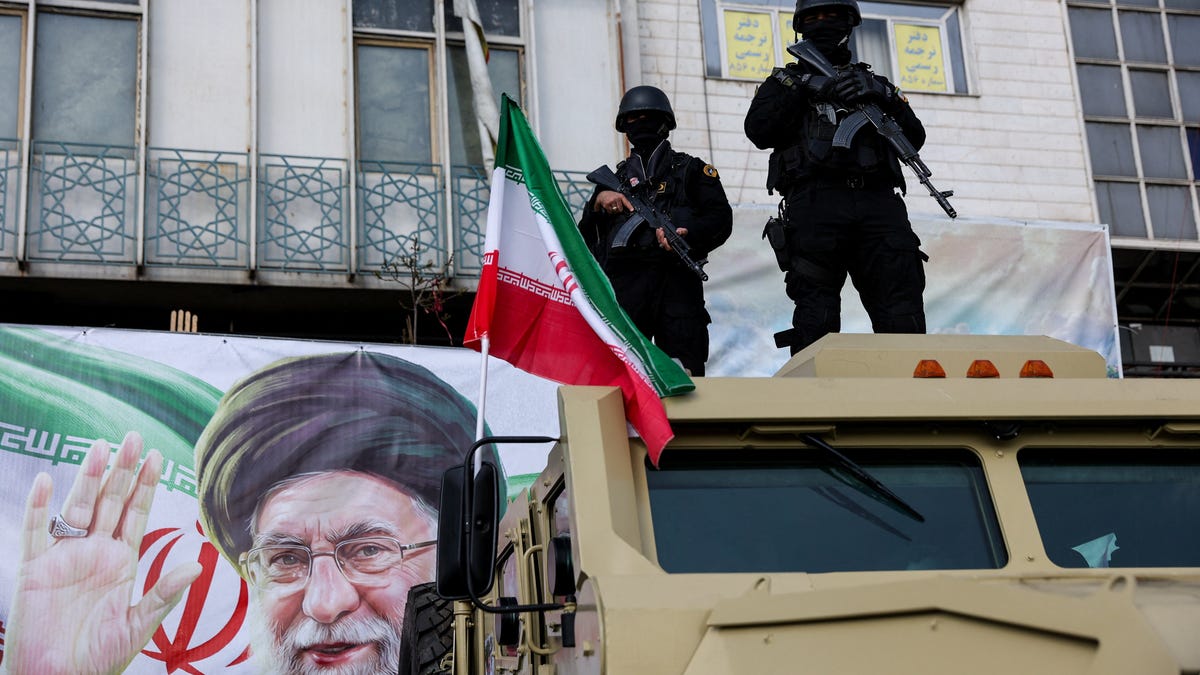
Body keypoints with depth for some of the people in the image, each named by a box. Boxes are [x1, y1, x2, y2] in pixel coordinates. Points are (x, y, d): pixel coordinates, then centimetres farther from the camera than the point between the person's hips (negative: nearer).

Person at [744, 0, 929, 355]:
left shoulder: (872, 82, 28)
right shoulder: (787, 80, 23)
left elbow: (915, 138, 14)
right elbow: (759, 130, 4)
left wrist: (880, 95, 0)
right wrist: (801, 90, -2)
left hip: (878, 204, 2)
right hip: (815, 204, -2)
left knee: (903, 319, -9)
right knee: (816, 317, -9)